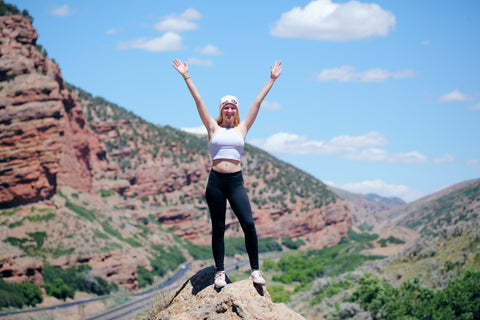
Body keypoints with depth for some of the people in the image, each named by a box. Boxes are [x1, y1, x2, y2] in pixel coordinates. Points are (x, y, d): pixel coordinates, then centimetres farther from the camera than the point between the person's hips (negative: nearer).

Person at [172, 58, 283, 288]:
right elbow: (198, 100, 6)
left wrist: (272, 79, 13)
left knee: (248, 223, -11)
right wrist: (186, 77, 3)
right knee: (218, 228, 4)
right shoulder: (213, 128, 8)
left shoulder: (242, 128, 10)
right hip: (216, 181, 0)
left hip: (236, 181, 0)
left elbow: (258, 102, 11)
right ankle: (220, 272, 12)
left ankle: (255, 270, -1)